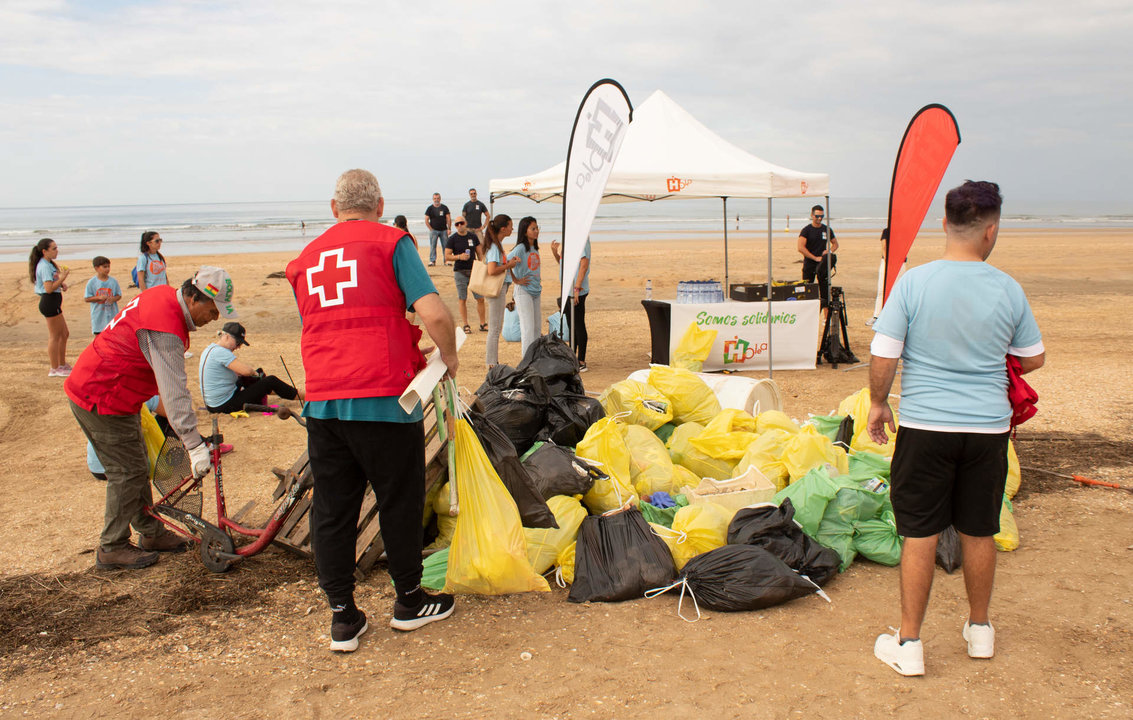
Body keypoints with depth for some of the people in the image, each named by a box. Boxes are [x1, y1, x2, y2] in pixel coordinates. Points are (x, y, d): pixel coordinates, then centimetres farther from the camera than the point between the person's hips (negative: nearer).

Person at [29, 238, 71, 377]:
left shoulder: (49, 264, 15)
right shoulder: (44, 266, -16)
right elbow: (49, 288, -24)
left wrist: (62, 283, 5)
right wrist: (62, 278, -20)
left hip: (53, 303, 11)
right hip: (49, 302, -11)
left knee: (64, 334, 18)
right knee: (55, 336, -4)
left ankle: (62, 365, 27)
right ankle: (54, 369, 3)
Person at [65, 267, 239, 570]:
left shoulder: (163, 295, 1)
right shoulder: (164, 329, -30)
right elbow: (174, 392, -35)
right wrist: (195, 445, -35)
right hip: (102, 400, -10)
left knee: (137, 467, 17)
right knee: (128, 472, -2)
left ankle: (151, 533, 29)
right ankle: (112, 549, 10)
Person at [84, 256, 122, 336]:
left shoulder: (113, 281, 1)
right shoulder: (91, 282, -4)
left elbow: (119, 295, 7)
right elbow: (87, 298, -4)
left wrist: (113, 299, -15)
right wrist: (99, 297, -18)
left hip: (112, 314, 1)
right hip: (98, 315, -1)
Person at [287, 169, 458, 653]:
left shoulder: (305, 259, 16)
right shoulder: (391, 242, -1)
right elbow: (433, 312, -13)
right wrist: (449, 357, 5)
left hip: (322, 402, 4)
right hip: (384, 399, -4)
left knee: (332, 508, 12)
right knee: (399, 502, 12)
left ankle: (342, 617, 18)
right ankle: (409, 601, 26)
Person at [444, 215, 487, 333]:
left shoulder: (473, 237, 10)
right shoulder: (452, 239, 0)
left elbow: (480, 254, 14)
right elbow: (447, 256, -2)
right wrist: (459, 257, -17)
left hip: (474, 270, 2)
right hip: (460, 272, -2)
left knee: (480, 298, 0)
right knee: (462, 299, 1)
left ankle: (483, 324, 10)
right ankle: (465, 325, 9)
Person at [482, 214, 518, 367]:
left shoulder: (498, 244, 12)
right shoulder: (494, 247, -18)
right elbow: (492, 270, -27)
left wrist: (510, 261, 5)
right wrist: (509, 265, -15)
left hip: (501, 287, 10)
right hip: (496, 288, -10)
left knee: (496, 327, 15)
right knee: (495, 328, -4)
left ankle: (493, 360, 22)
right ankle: (492, 364, 2)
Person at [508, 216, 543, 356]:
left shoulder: (535, 248, 10)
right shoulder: (520, 248, -14)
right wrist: (516, 280, -16)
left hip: (536, 291, 8)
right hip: (523, 292, -8)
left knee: (537, 326, 12)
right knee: (528, 327, -9)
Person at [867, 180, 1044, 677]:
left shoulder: (913, 283, -10)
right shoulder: (1008, 290, -4)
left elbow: (883, 358, -9)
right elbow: (1032, 360, 8)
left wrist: (878, 402, 7)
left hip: (925, 426, -2)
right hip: (988, 426, 2)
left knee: (919, 533, 5)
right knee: (979, 532, 17)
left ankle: (908, 643, 13)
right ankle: (980, 629, 35)